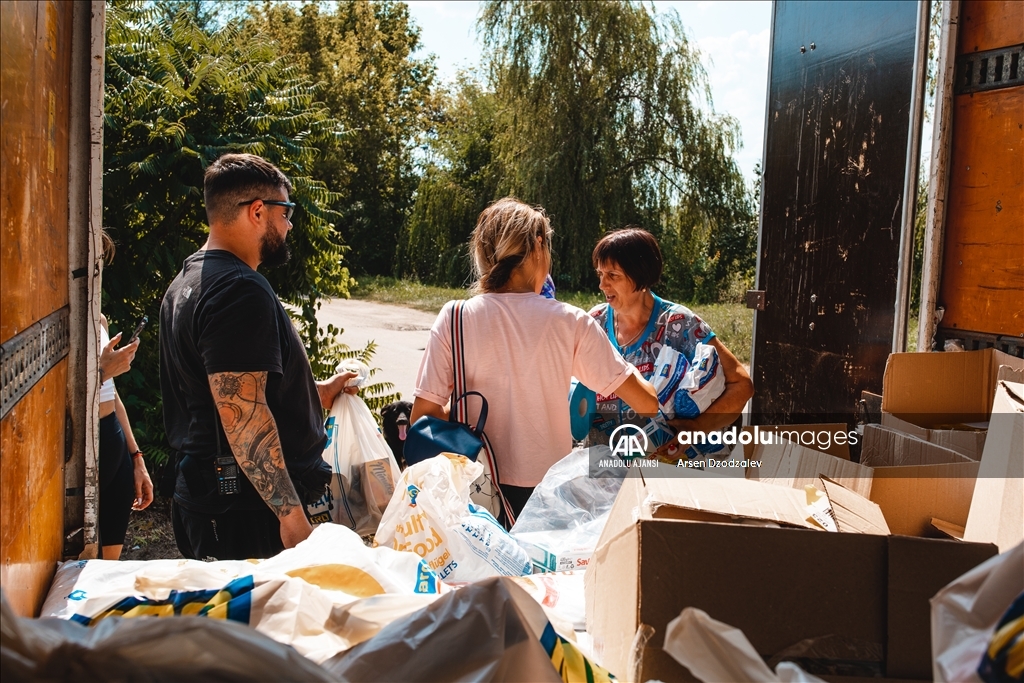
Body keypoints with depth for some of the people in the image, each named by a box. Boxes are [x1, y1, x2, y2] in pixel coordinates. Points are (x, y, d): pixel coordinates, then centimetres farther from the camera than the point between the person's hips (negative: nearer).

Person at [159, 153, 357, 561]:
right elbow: (241, 414, -26)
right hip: (248, 509, -11)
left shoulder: (188, 283, 15)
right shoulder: (240, 290, -19)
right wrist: (292, 514, -25)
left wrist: (314, 394, 25)